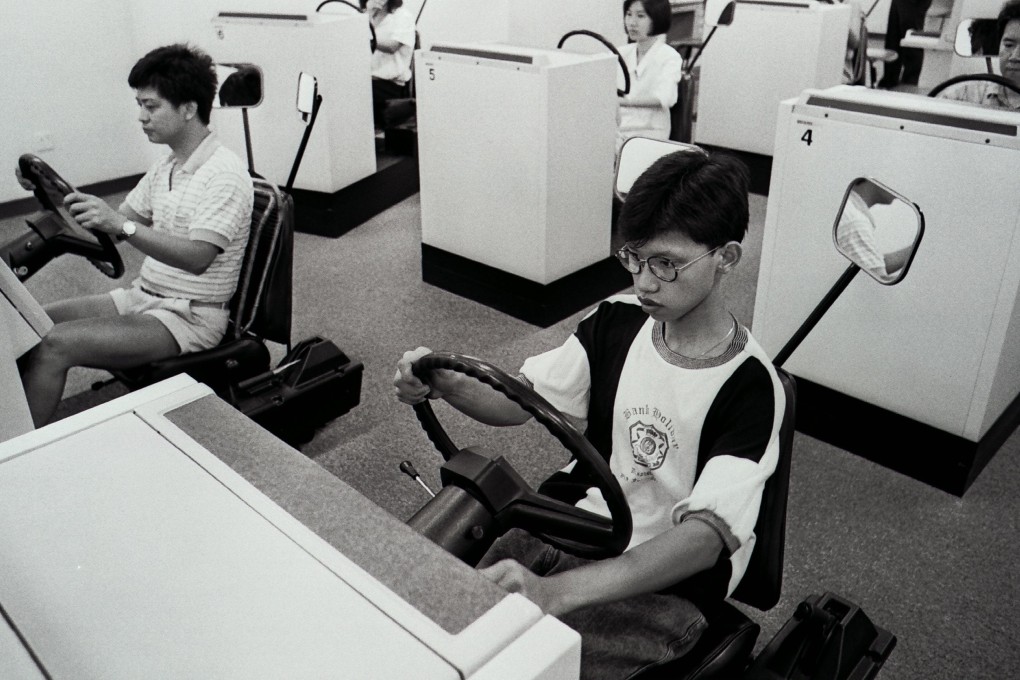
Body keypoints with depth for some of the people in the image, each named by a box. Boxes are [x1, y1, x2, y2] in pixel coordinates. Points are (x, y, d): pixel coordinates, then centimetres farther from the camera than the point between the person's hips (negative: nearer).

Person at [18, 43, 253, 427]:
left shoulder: (225, 174, -16)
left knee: (54, 345, -21)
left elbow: (197, 257, -28)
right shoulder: (165, 167, 14)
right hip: (141, 297, 9)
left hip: (189, 318, -9)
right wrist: (66, 198, 1)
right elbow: (116, 225, 18)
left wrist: (121, 225, -37)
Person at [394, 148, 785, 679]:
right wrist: (446, 385, -19)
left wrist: (554, 593, -41)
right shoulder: (616, 322, -1)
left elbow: (706, 535, -27)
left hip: (665, 578, -4)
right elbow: (521, 398, 5)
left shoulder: (749, 386, -17)